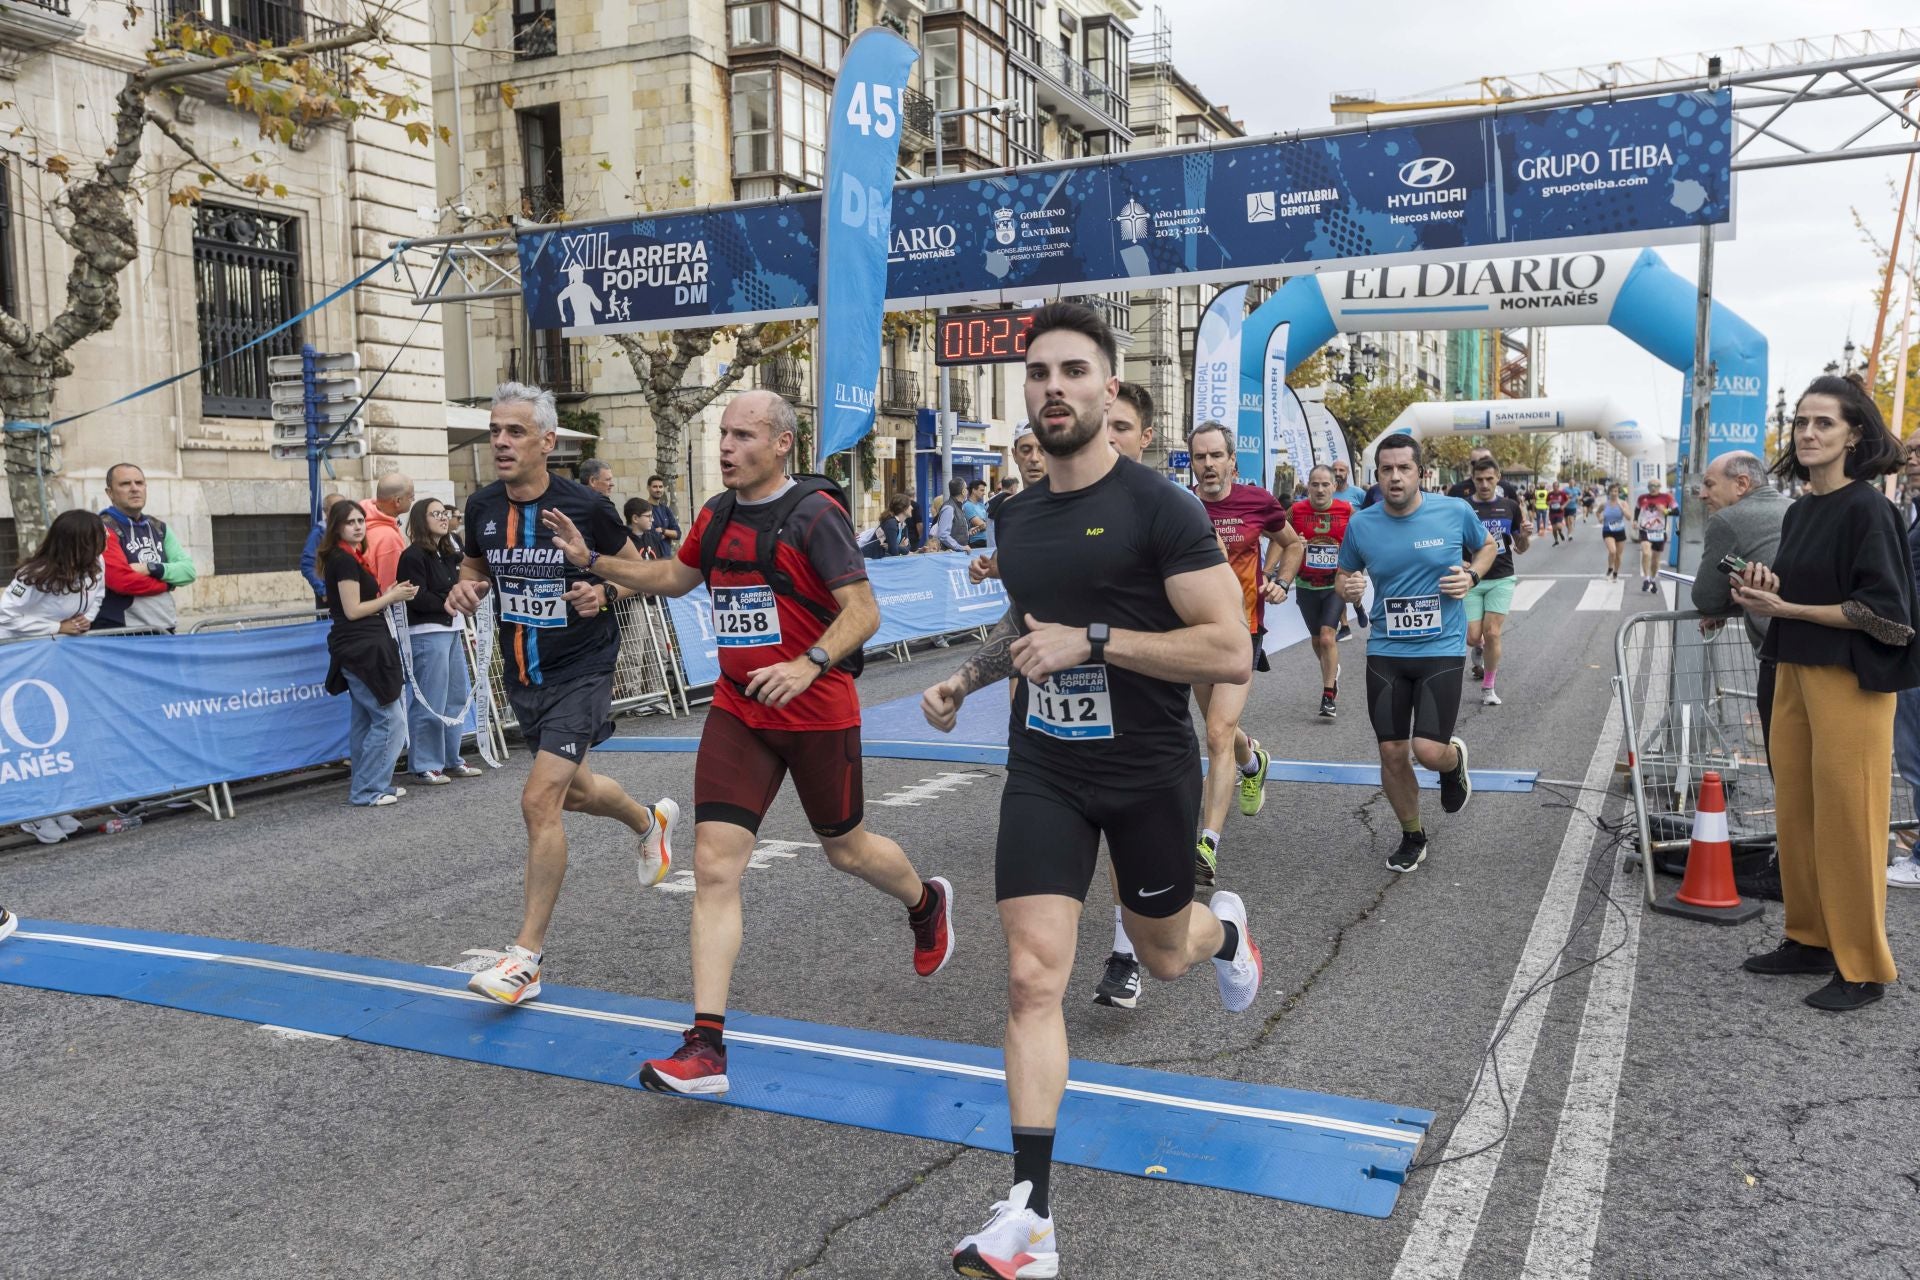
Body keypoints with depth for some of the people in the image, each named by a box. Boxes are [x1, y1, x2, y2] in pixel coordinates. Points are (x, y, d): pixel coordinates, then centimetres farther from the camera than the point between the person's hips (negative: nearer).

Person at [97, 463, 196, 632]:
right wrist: (168, 583, -4)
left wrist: (151, 569, -12)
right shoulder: (103, 529, -7)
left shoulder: (159, 527, 15)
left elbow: (188, 571, 5)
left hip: (165, 629, 7)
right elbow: (121, 580, -18)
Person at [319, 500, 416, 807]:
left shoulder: (352, 558, 17)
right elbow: (353, 610, -16)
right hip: (360, 649, -10)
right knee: (390, 718, -8)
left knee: (364, 719, 14)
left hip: (363, 649, 10)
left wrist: (388, 596, 4)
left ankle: (368, 785, 21)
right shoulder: (345, 560, -13)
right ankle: (367, 790, -4)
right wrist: (392, 597, -9)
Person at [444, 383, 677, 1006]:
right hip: (522, 674, 6)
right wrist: (467, 587, -5)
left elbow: (635, 568, 1)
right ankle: (650, 820, 55)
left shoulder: (586, 506, -14)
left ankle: (526, 959, -7)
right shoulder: (482, 507, -2)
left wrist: (604, 592, -19)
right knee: (575, 791, 21)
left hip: (581, 671, -6)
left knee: (541, 800, -16)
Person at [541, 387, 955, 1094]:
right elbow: (673, 578, 25)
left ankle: (926, 902, 50)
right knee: (714, 865, -7)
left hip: (818, 714, -5)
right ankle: (706, 1047, -5)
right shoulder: (715, 516, 7)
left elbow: (864, 612, -18)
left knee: (847, 849, 15)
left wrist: (810, 665, -34)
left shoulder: (814, 513, -14)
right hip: (737, 712, 5)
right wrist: (591, 560, 14)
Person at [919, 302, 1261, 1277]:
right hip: (1043, 770, 4)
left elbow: (1231, 652, -21)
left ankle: (1225, 928, 58)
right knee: (1034, 977, -8)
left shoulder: (1159, 508, -15)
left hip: (1149, 774, -3)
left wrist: (1093, 641, -25)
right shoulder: (1016, 517, 5)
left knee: (1161, 956, 20)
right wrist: (966, 678, 7)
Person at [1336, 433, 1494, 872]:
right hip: (1385, 652, 2)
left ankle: (1455, 760, 27)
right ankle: (1412, 837, 28)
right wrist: (1347, 588, -12)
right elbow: (1344, 576, 12)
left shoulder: (1455, 512, -6)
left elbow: (1487, 547, 14)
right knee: (1392, 753, 5)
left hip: (1441, 649, -2)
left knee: (1429, 750, -12)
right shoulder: (1361, 524, -2)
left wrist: (1472, 576, -6)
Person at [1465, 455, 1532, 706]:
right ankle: (1479, 650, 33)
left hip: (1501, 579, 0)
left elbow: (1520, 548, 10)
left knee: (1492, 633, -9)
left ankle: (1488, 688, 7)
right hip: (1471, 580, 0)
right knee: (1472, 638, -6)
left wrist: (1525, 536, -12)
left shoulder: (1510, 507, 4)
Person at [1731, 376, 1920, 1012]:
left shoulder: (1868, 509, -12)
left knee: (1845, 820, -2)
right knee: (1795, 813, 12)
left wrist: (1785, 608, -16)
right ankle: (1809, 939, 24)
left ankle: (1862, 966, 9)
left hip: (1850, 682, -8)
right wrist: (1764, 591, -1)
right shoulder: (1798, 512, 11)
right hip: (1793, 674, 8)